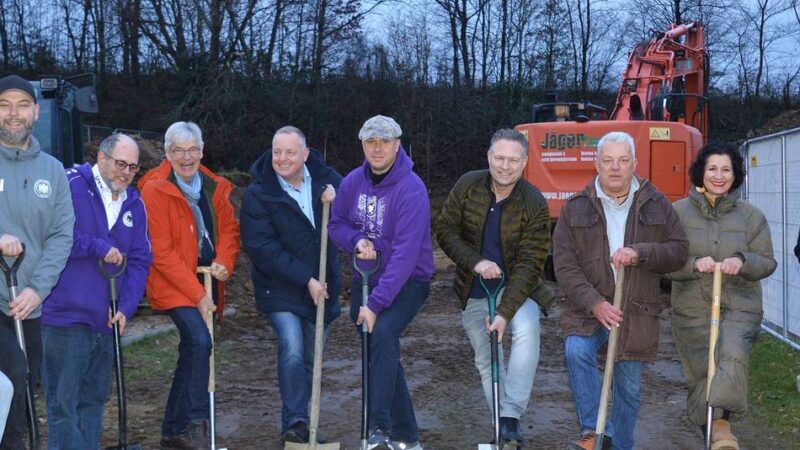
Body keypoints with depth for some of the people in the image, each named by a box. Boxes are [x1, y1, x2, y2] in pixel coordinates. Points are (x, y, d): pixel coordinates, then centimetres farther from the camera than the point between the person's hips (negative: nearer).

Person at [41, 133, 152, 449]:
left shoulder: (134, 204, 12)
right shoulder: (70, 185, -8)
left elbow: (140, 261, 10)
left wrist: (126, 306, -3)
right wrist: (99, 248, -16)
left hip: (107, 320, 7)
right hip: (66, 316, -6)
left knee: (93, 400, 16)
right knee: (63, 404, -3)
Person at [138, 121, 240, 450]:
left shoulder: (214, 187, 7)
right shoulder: (155, 189, -12)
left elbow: (229, 228, 12)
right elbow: (161, 252, -15)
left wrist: (224, 262, -10)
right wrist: (197, 293, -17)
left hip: (207, 281, 7)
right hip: (172, 284, -6)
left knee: (192, 351, 12)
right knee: (199, 340, -25)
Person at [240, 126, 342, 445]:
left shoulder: (325, 178, -1)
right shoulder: (257, 194, -13)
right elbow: (262, 248, -18)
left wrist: (337, 200, -16)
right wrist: (306, 279, -22)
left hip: (322, 287, 4)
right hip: (281, 288, -4)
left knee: (312, 358, 11)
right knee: (292, 350, -21)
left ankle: (297, 422, 26)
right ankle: (294, 422, -7)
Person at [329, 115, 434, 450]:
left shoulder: (411, 189, -21)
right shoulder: (353, 182, -2)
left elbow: (405, 254, -27)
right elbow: (336, 224, 9)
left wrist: (376, 303, -29)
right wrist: (357, 241, -15)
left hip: (407, 283, -6)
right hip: (365, 279, 6)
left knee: (383, 334, -31)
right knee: (382, 355, 10)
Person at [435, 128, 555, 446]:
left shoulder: (534, 204, -19)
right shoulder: (467, 186, -11)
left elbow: (530, 263, -22)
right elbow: (446, 231, -8)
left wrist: (505, 312, -30)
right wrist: (475, 262, -25)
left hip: (516, 288, -3)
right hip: (473, 291, 3)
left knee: (526, 331, -30)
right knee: (485, 361, 8)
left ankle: (511, 417, -24)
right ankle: (502, 426, 23)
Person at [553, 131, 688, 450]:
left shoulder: (657, 205, 4)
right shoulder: (576, 208, -1)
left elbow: (679, 251, 2)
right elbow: (565, 266, -6)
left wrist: (640, 254, -17)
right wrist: (594, 303, -19)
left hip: (636, 313, 2)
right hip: (589, 308, -1)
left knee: (628, 388, 9)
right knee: (577, 351, -30)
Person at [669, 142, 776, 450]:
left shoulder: (751, 216, 6)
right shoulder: (679, 212, 3)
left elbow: (767, 262, 5)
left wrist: (742, 261, -17)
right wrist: (694, 264, -20)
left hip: (739, 308, -1)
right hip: (691, 310, 1)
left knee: (733, 356, -29)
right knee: (700, 374, 5)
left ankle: (720, 421, -32)